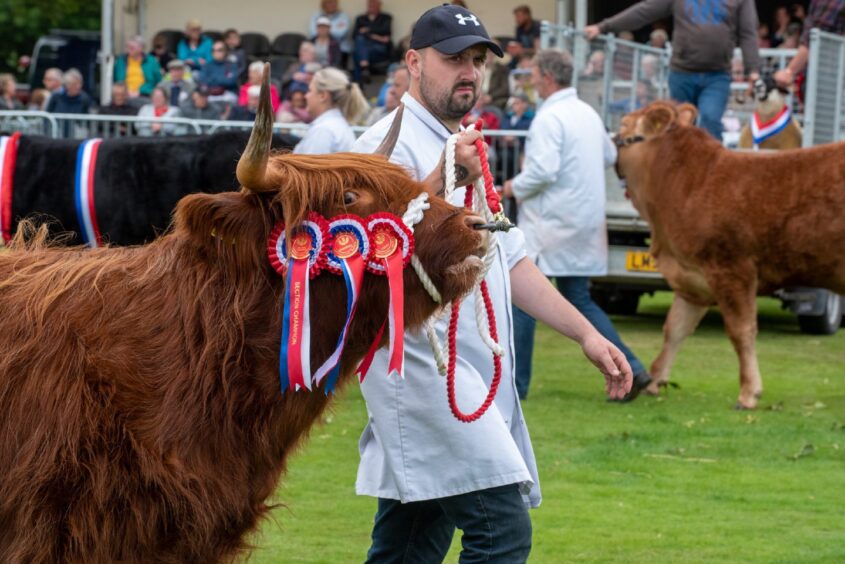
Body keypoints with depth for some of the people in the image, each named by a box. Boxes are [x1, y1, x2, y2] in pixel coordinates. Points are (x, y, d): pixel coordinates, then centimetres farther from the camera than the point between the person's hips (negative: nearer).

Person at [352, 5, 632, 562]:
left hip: (474, 379, 9)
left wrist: (585, 333, 19)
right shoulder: (391, 144, -6)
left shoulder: (467, 152, 24)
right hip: (421, 365, -9)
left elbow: (510, 261, 27)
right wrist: (446, 177, -35)